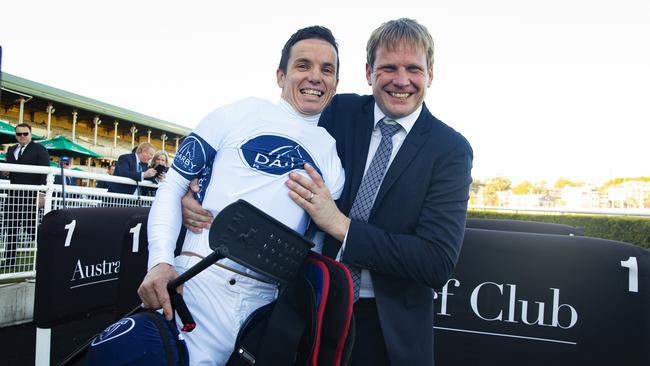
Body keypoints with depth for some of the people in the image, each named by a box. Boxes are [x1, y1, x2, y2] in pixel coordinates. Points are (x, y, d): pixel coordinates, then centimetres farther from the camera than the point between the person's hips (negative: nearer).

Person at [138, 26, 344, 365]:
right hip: (199, 281, -3)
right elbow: (173, 185, 2)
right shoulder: (239, 115, 2)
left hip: (265, 299, 3)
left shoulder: (332, 152, 11)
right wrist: (161, 261, -9)